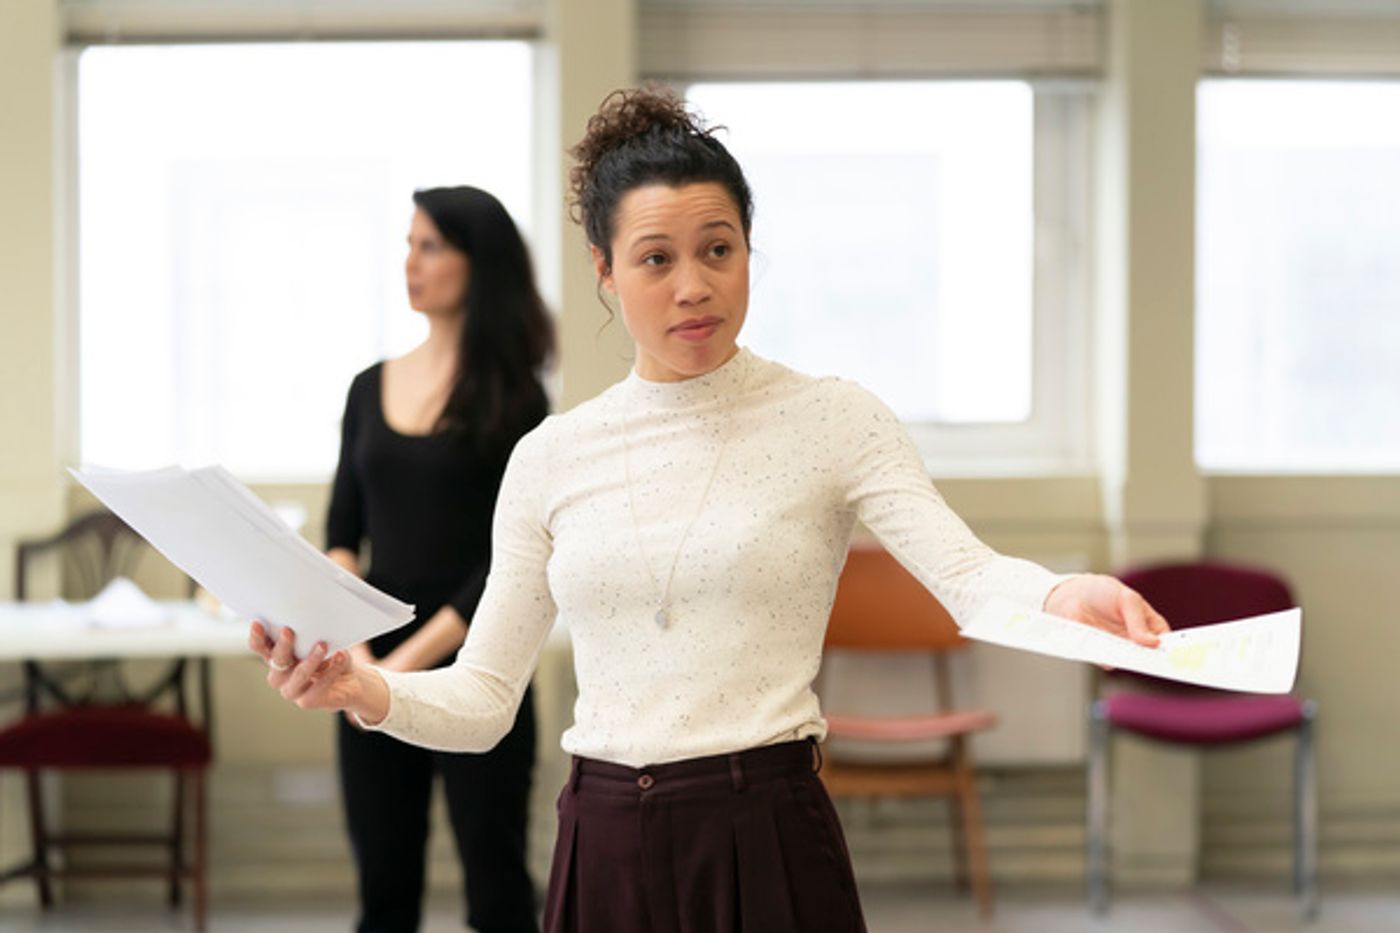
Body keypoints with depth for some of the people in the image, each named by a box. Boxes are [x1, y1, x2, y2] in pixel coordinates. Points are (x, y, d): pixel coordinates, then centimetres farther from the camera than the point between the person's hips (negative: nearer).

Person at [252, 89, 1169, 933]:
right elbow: (482, 700, 6)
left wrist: (1064, 597, -39)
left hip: (767, 848, -3)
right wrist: (363, 689, -14)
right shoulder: (551, 458, 6)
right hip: (605, 851, 3)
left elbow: (967, 571, -17)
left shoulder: (835, 421, -2)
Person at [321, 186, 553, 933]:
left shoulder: (512, 396, -5)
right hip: (374, 675, 5)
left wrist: (409, 662, -15)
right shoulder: (372, 387, 10)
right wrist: (351, 648, -9)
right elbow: (342, 533, 8)